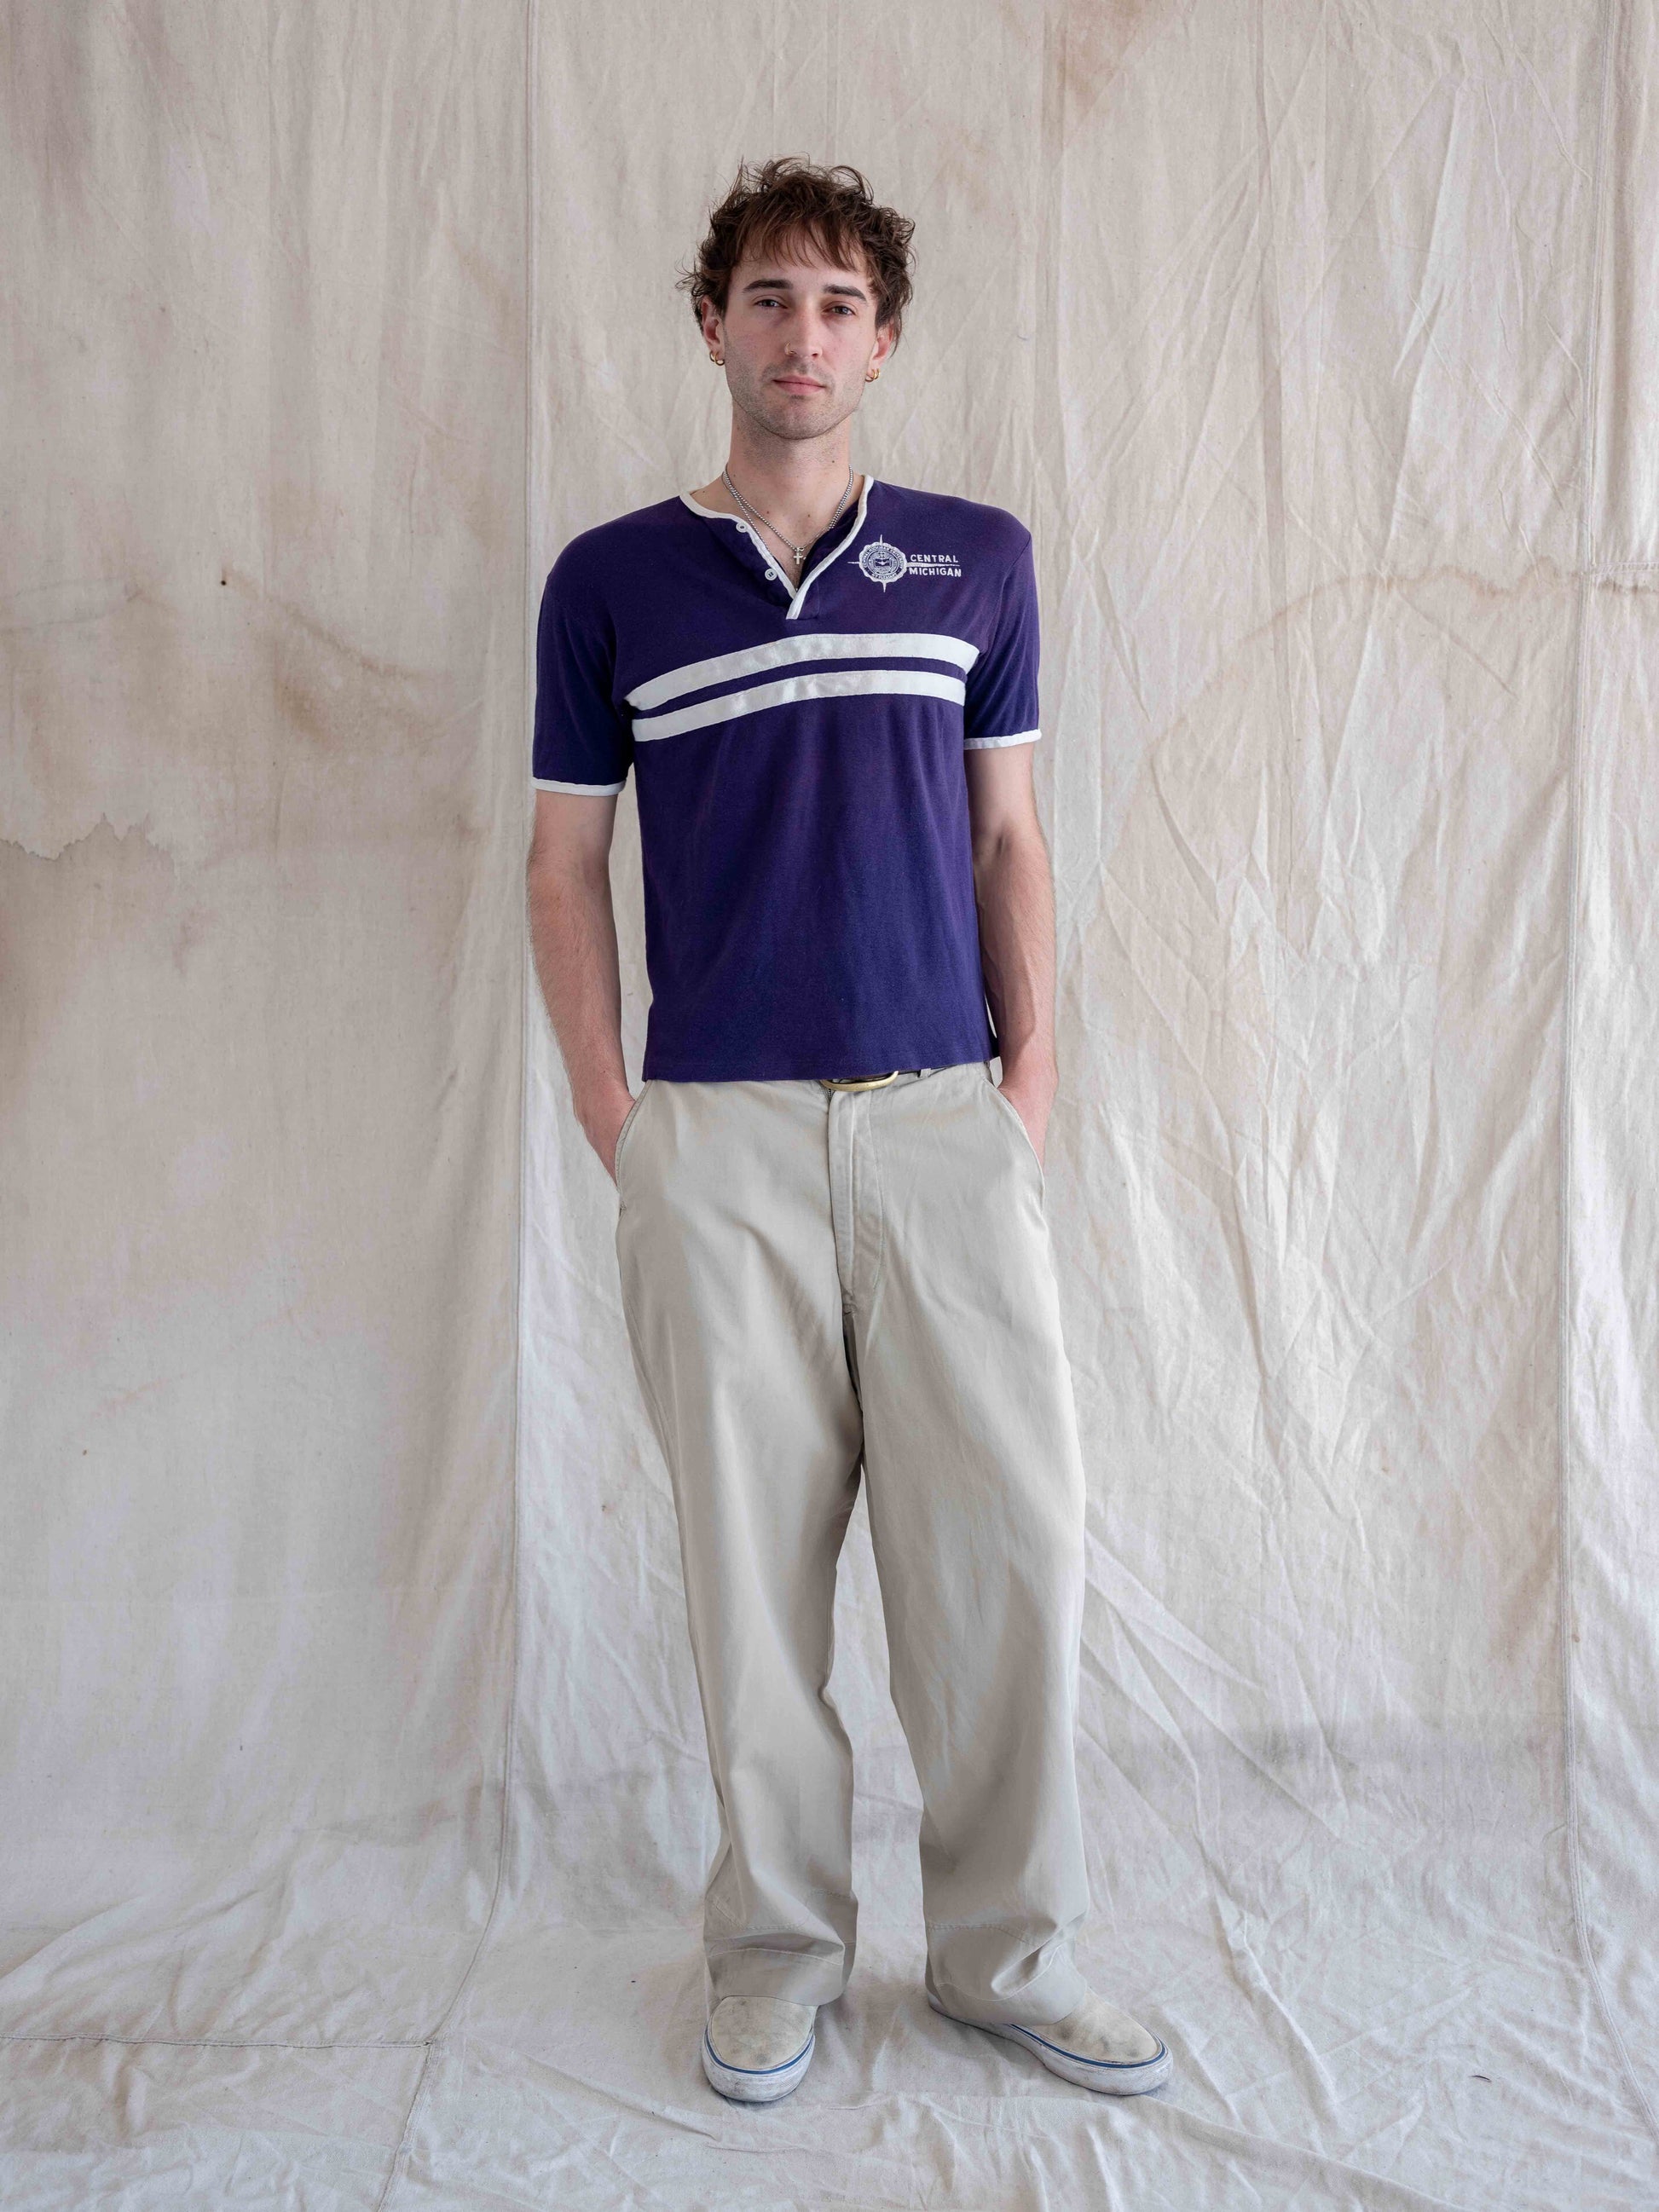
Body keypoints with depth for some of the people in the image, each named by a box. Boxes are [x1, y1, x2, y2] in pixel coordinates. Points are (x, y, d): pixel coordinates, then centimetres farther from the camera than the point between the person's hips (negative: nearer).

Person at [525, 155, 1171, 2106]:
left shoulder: (978, 558, 11)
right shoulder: (608, 582, 8)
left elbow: (1008, 833, 13)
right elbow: (565, 864, 9)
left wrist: (1032, 1069, 4)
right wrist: (609, 1119, 1)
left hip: (946, 1119, 1)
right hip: (715, 1138, -1)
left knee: (1010, 1537, 1)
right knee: (752, 1556, 5)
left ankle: (1004, 1946, 22)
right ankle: (775, 1953, 25)